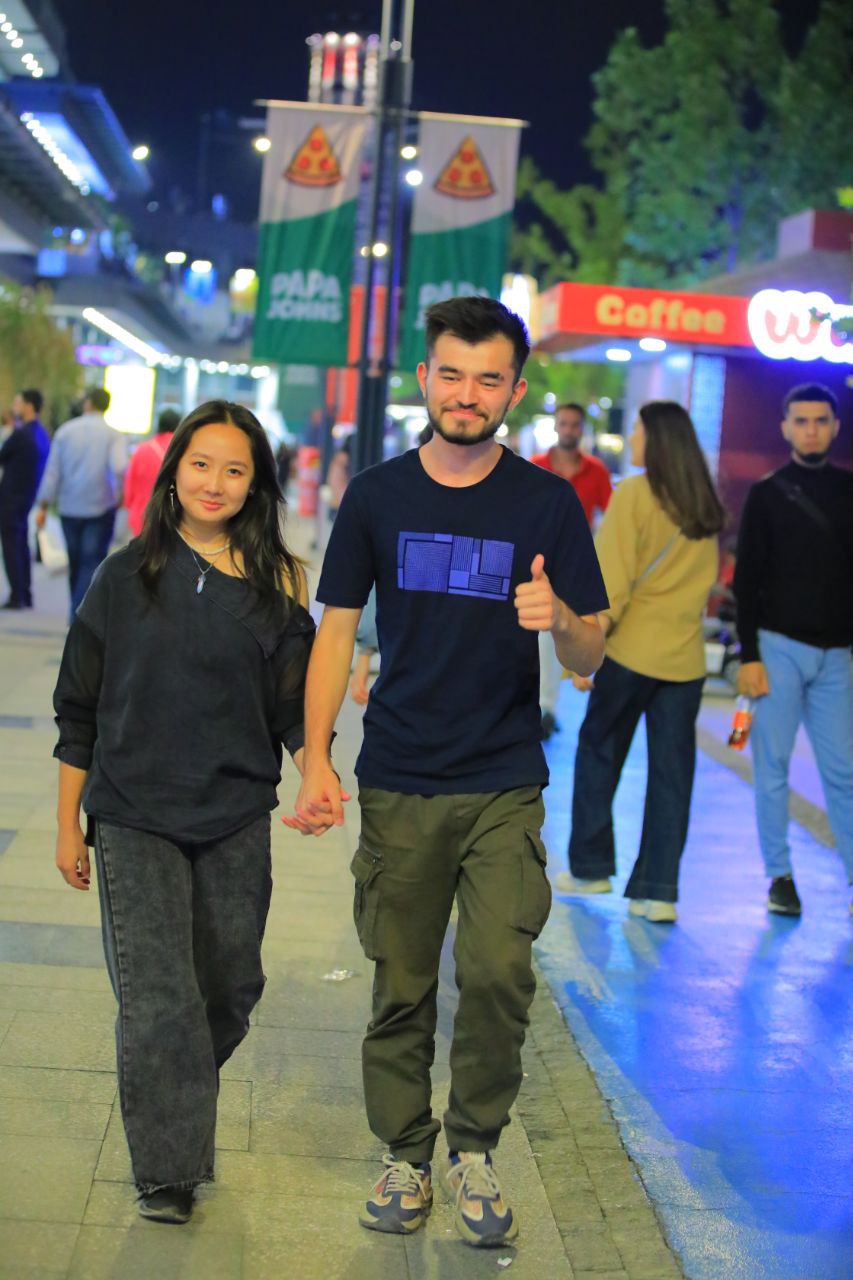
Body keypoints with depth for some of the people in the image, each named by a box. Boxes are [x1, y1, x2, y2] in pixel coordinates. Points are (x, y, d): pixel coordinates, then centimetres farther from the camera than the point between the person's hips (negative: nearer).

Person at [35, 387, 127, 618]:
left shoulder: (65, 431, 4)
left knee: (76, 562, 16)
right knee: (92, 564, -2)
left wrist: (43, 506, 6)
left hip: (69, 508, 3)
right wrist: (121, 493, -4)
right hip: (100, 508, -3)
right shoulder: (112, 434, -5)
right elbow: (119, 467, -22)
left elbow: (52, 472, 2)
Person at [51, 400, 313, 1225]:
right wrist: (68, 823, 4)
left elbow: (295, 705, 4)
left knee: (229, 989, 11)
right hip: (135, 817, -2)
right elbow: (80, 710, 4)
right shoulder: (127, 577, 0)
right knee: (158, 996, -7)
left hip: (237, 819, 2)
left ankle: (186, 1112, 36)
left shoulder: (275, 585, 2)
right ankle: (166, 1166, 6)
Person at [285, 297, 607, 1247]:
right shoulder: (376, 495, 2)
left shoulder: (547, 503, -1)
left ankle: (474, 1148, 11)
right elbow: (335, 630, 7)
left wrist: (561, 619, -23)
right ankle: (405, 1157, 25)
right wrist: (314, 761, -3)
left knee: (499, 970, -11)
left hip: (505, 785, -1)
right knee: (400, 985, 7)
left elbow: (589, 661, 0)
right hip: (398, 785, 1)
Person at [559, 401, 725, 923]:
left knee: (598, 753, 14)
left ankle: (590, 867, 20)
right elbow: (709, 580, 9)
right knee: (672, 773, 8)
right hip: (686, 659, 4)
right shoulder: (706, 507, 6)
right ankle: (658, 891, 9)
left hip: (632, 650, -4)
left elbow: (611, 582, -13)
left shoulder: (634, 495, -10)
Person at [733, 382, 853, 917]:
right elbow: (747, 580, 0)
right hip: (780, 647, -1)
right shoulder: (768, 493, 2)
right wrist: (750, 656, -7)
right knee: (774, 764, 1)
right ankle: (780, 875, 10)